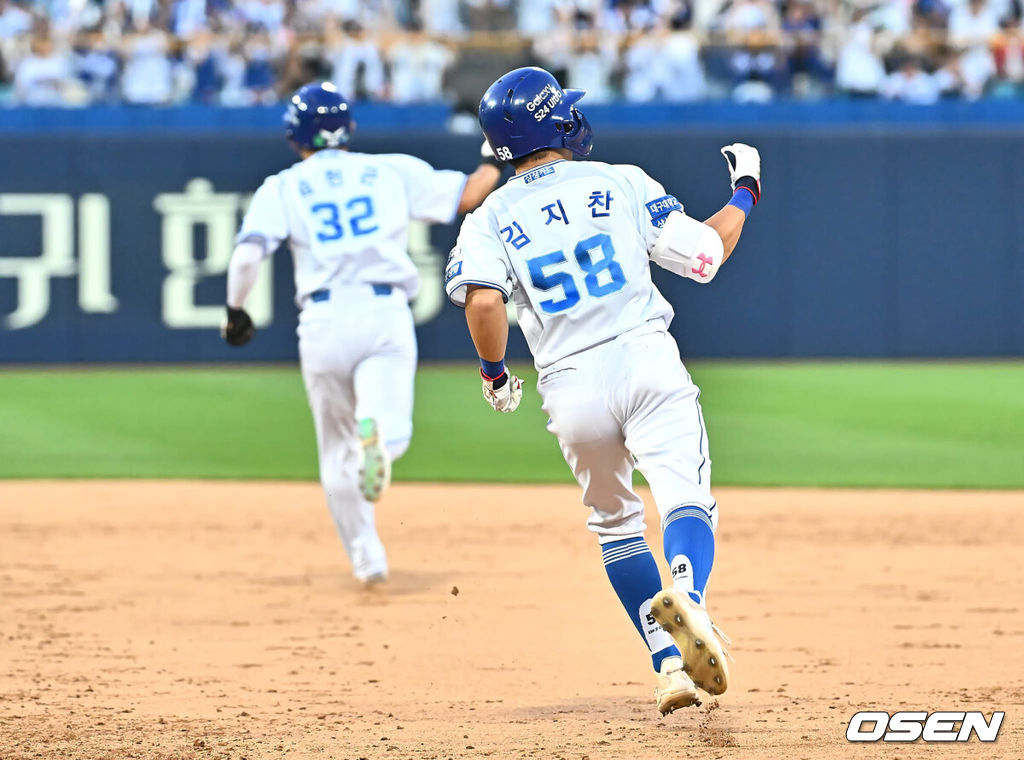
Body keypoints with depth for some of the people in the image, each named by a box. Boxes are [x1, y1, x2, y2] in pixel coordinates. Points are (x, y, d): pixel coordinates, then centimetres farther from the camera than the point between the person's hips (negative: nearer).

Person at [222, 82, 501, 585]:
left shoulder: (282, 188, 10)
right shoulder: (393, 171, 13)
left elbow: (247, 255, -4)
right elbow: (467, 195, 11)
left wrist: (235, 311, 10)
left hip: (322, 321, 1)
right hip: (386, 315, -1)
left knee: (337, 450, 17)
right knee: (393, 434, -11)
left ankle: (366, 557, 16)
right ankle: (376, 427, -47)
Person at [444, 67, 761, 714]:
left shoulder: (490, 218, 8)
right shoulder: (622, 183, 8)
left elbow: (483, 299, -10)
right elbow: (704, 254, 8)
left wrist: (494, 371, 6)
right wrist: (744, 192, 25)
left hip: (571, 387, 2)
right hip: (647, 362, -2)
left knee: (616, 522, 21)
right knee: (686, 499, -15)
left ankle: (671, 661, 14)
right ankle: (686, 595, -48)